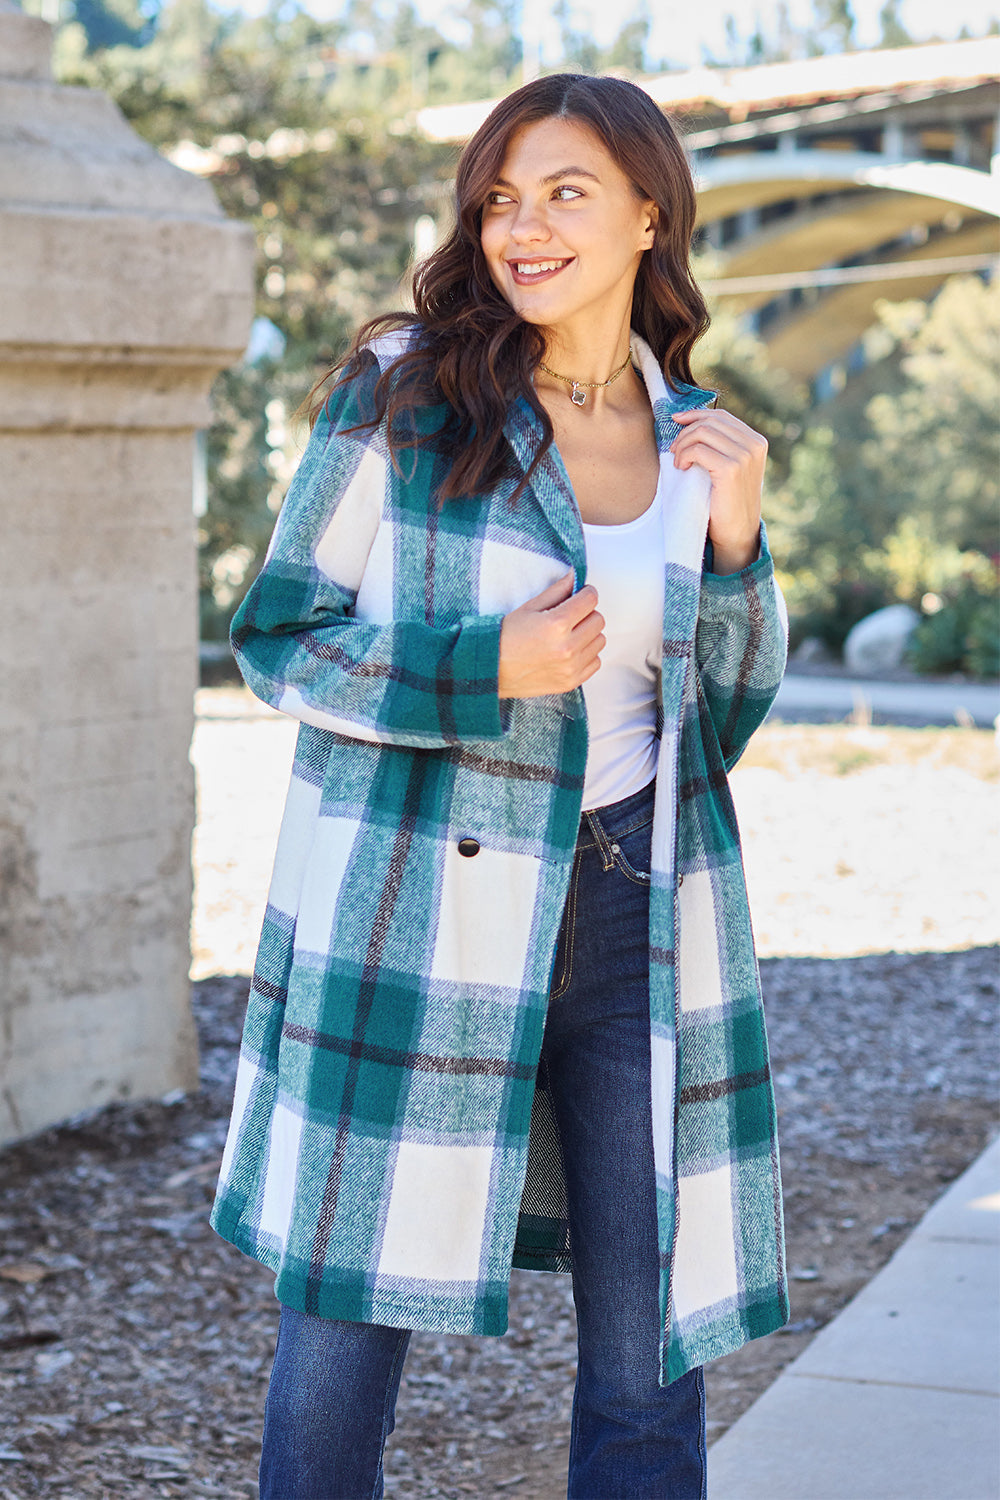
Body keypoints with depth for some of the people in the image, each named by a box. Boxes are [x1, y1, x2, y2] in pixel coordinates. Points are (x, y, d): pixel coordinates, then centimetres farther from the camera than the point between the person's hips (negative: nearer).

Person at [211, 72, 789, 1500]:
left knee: (650, 1345, 6)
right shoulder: (404, 390, -2)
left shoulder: (693, 433, 9)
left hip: (638, 915, 3)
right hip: (419, 906, -3)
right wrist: (483, 671, -15)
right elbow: (277, 635, -2)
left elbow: (730, 712, 14)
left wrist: (735, 539, -2)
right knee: (350, 1316, 5)